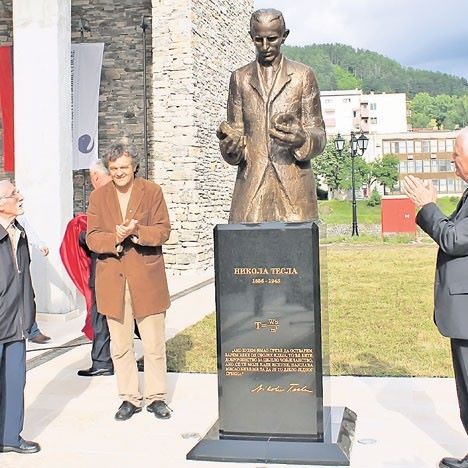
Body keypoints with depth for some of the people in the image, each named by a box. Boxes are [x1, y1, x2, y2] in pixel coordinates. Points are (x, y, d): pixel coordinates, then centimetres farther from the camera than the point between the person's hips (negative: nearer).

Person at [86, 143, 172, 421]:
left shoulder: (152, 192, 2)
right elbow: (92, 238, 1)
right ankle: (129, 398, 22)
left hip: (147, 278, -2)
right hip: (113, 280, 2)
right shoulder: (98, 197, 7)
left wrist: (138, 231, -22)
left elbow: (163, 231, -4)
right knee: (120, 345, 9)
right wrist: (115, 239, -20)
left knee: (154, 343, 5)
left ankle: (156, 397, 19)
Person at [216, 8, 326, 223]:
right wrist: (230, 143, -12)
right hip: (251, 184, 1)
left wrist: (302, 140, -17)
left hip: (294, 185, -1)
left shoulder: (303, 76, 8)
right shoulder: (240, 78, 13)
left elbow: (318, 133, 6)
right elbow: (236, 129, 11)